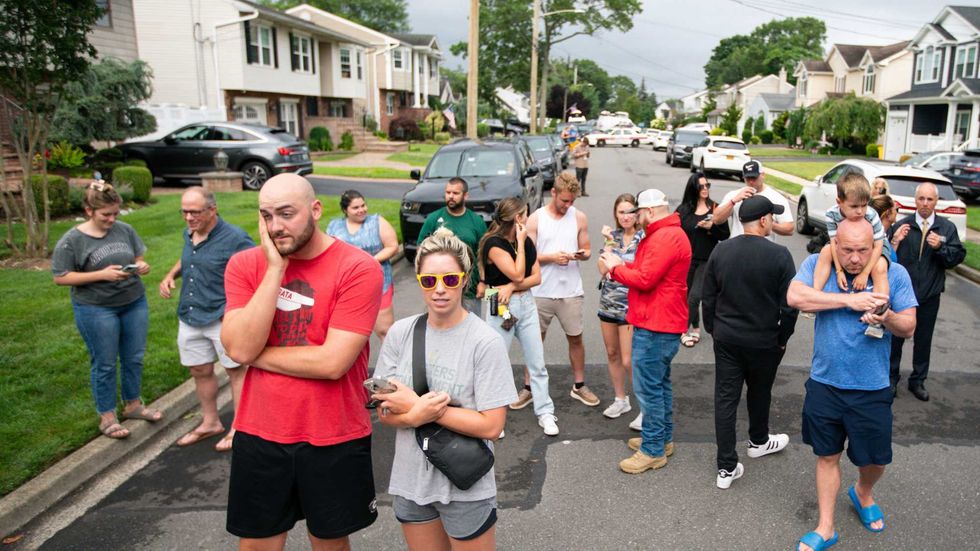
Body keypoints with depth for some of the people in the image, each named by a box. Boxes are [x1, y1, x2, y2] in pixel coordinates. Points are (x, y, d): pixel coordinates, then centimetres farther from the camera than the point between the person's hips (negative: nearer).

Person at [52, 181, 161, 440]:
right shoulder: (72, 240, -11)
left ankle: (133, 404, 34)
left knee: (134, 358, 13)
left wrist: (141, 266, -13)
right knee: (105, 364, 7)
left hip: (135, 303, 4)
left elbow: (138, 258, 12)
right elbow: (60, 277, -10)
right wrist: (102, 275, -20)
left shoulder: (125, 229, 0)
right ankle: (106, 416, 23)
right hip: (96, 310, -4)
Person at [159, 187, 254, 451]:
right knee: (200, 371, 17)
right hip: (190, 318, 7)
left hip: (223, 318, -7)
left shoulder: (234, 238, -16)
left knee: (236, 371, 7)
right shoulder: (188, 235, 6)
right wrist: (171, 275, 7)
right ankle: (210, 422, 36)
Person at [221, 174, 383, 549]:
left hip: (334, 438, -3)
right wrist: (275, 269, -18)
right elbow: (237, 348, -16)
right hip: (259, 435, 3)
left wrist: (256, 354, -12)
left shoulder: (358, 267, -16)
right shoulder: (245, 265, -3)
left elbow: (333, 362, -22)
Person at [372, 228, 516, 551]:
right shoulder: (400, 333, -5)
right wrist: (418, 415, -23)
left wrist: (414, 406, -19)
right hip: (409, 480, 4)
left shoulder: (486, 342, -17)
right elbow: (385, 411, 0)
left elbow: (491, 426, -19)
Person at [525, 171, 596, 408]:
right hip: (541, 292, -1)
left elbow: (586, 250, 8)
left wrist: (583, 254, -15)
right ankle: (529, 388, 21)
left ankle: (579, 386, 27)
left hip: (571, 292, 2)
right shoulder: (535, 219, -3)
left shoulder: (579, 217, 2)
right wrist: (551, 257, -19)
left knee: (575, 338, 11)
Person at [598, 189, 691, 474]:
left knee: (648, 387, -5)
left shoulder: (666, 238, -20)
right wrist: (621, 265, 5)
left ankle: (653, 451, 4)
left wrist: (615, 268, -8)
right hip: (661, 322, 12)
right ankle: (663, 438, 32)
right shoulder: (665, 234, 16)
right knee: (660, 382, 19)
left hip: (656, 326, -12)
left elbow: (645, 279, -23)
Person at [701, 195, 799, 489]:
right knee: (759, 393, 22)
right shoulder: (779, 255, -15)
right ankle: (758, 441, 47)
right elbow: (789, 304, -12)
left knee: (725, 398, 5)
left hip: (726, 339, 2)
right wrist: (783, 338, 2)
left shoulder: (720, 250, -5)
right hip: (764, 341, -2)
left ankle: (726, 467, 8)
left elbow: (709, 298, 2)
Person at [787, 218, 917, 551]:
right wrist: (849, 300, -26)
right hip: (825, 384, 0)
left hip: (872, 389, 0)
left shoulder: (894, 274, -6)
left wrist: (888, 318, -28)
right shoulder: (817, 265, -6)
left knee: (876, 458, 13)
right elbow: (795, 297, -24)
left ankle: (863, 492, 49)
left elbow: (909, 327, -5)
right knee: (827, 456, 13)